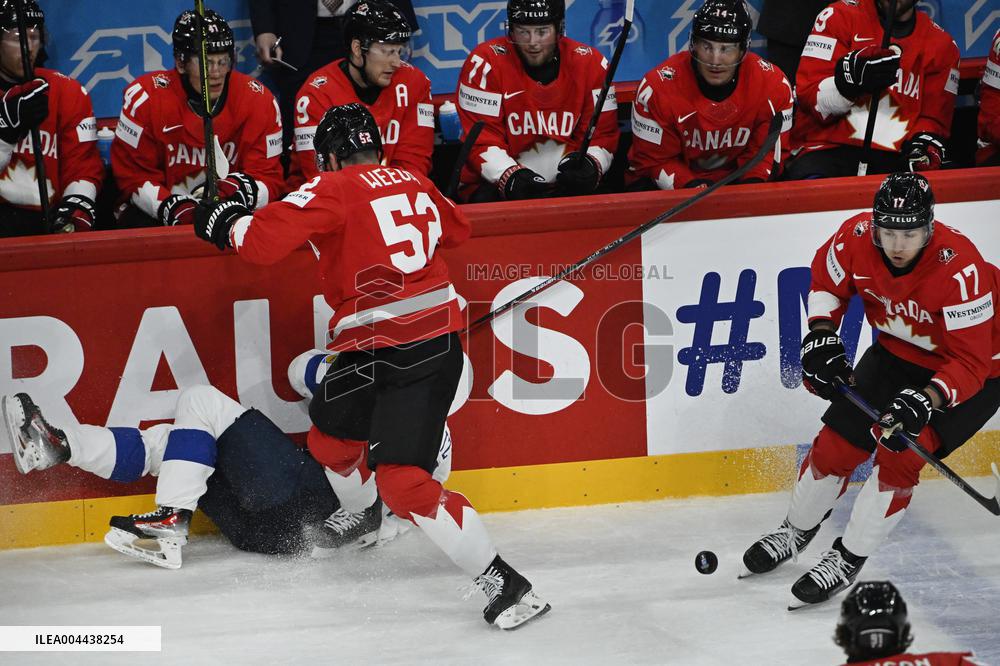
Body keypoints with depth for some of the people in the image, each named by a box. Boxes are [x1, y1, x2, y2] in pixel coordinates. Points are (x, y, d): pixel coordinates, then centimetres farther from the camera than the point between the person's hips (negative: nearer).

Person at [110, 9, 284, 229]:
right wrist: (172, 208, -25)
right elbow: (132, 173, -8)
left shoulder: (258, 101, -8)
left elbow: (268, 177, -6)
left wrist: (241, 189, -30)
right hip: (155, 209, -2)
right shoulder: (145, 98, -13)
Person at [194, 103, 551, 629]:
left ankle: (503, 584, -18)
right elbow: (455, 230, 30)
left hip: (414, 357, -9)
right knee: (330, 438, 27)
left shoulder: (333, 190, -11)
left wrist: (227, 224, 0)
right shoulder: (414, 185, 12)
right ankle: (363, 522, 54)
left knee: (401, 479, -16)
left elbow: (263, 240, -19)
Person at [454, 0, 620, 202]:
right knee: (485, 202, -34)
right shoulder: (485, 63, -9)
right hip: (495, 182, -2)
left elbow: (602, 134, 3)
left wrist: (591, 165, -19)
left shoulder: (590, 63, -1)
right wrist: (510, 176, -27)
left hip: (567, 183, 3)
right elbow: (482, 138, -10)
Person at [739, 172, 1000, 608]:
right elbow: (826, 277, 2)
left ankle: (847, 560, -4)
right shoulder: (856, 237, -23)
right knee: (837, 442, 4)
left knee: (899, 453, -20)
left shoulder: (958, 267, -38)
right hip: (899, 351, 6)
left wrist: (923, 402, -48)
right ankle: (797, 530, 31)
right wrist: (821, 335, -11)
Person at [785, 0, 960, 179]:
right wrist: (851, 77, -24)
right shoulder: (839, 16, 2)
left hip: (895, 158, 2)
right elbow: (809, 98, -4)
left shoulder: (942, 45, 12)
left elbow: (933, 121, 11)